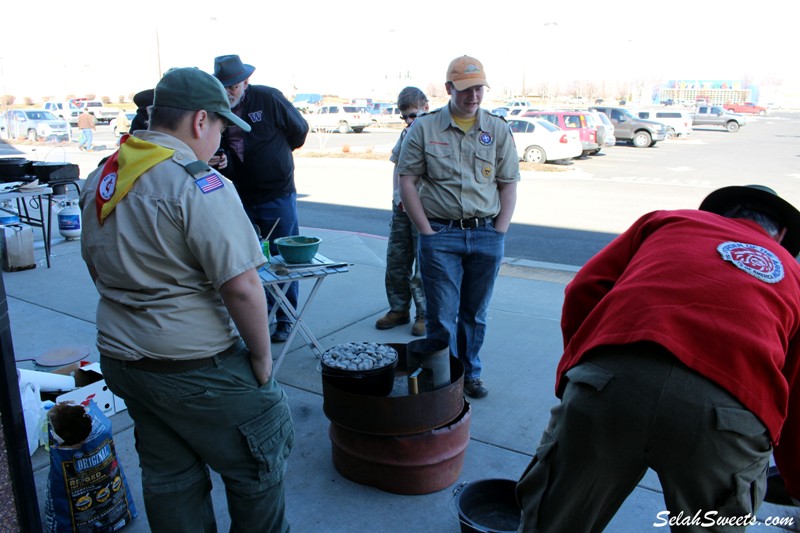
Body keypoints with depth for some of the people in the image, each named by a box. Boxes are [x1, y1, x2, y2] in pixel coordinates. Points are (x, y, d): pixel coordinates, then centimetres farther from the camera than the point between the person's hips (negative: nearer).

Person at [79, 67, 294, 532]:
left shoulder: (100, 180, 5)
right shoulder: (199, 185, -21)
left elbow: (98, 268, 16)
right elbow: (241, 286, -25)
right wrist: (262, 357, -12)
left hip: (120, 357, 8)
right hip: (197, 367, -8)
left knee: (168, 476, 22)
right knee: (258, 466, 13)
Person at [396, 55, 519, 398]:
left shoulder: (498, 130, 7)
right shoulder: (424, 128, 1)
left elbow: (508, 184, 8)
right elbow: (407, 181, 0)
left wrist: (499, 233, 0)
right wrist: (427, 232, -6)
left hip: (487, 236, 3)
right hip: (441, 234, -2)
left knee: (475, 314, 15)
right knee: (441, 317, 1)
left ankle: (470, 374, 32)